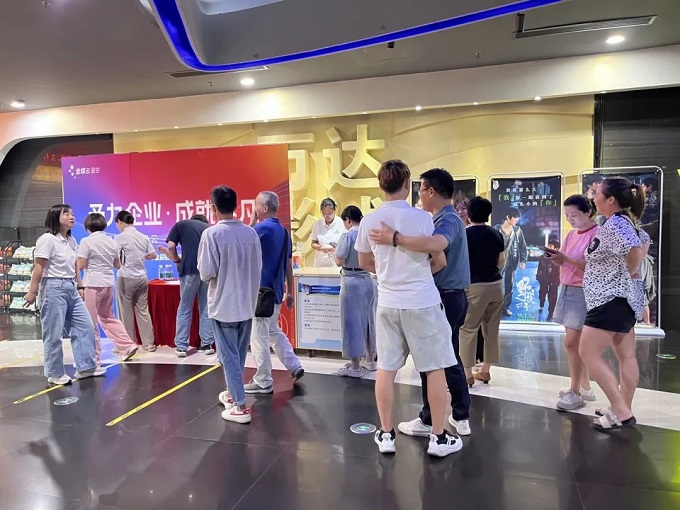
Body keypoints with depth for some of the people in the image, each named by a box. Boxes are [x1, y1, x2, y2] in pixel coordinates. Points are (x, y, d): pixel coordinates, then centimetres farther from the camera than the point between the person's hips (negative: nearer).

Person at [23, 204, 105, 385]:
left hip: (71, 288, 9)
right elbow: (38, 268, -14)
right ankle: (55, 374, 13)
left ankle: (86, 367, 18)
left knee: (85, 326, 9)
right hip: (54, 288, -8)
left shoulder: (71, 240, 12)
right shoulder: (47, 239, -12)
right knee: (53, 334, 1)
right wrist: (32, 292, -15)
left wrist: (80, 287, 19)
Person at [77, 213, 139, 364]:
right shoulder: (111, 241, 9)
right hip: (109, 283, 7)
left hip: (93, 284, -6)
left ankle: (94, 357, 11)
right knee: (108, 318, 20)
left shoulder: (86, 241, -9)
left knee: (90, 322, 4)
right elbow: (117, 265, 17)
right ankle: (128, 346, 13)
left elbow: (80, 266, -11)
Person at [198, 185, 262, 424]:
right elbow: (258, 268, 6)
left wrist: (204, 272, 5)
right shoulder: (251, 233, -1)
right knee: (239, 353, 19)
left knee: (229, 355, 4)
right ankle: (233, 393, 36)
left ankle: (240, 406, 7)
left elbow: (207, 273, -16)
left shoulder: (212, 233, -16)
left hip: (223, 305, -5)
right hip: (247, 304, 5)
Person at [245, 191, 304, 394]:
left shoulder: (262, 228, -16)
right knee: (274, 332, 23)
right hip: (275, 291, 8)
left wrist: (252, 221, 0)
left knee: (258, 337, 2)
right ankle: (294, 366, 22)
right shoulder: (284, 231, 9)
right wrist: (289, 292, 16)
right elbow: (289, 265, 11)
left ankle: (263, 382, 10)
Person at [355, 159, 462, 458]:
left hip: (387, 303, 4)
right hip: (422, 302, -3)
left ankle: (386, 434, 21)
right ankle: (438, 437, 17)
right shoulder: (422, 218, -10)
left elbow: (364, 263, 11)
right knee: (435, 369, 9)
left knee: (385, 369, 11)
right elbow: (440, 261, -1)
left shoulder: (369, 221, -1)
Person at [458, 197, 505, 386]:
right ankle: (485, 370, 22)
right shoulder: (496, 234, 5)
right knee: (491, 329, 12)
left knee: (468, 329, 1)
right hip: (496, 284, 6)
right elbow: (501, 261, 13)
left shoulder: (465, 234, -10)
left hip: (475, 286, -5)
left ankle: (467, 373, 4)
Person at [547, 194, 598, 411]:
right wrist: (556, 258, -7)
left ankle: (575, 393, 3)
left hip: (583, 293, -8)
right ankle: (585, 387, 22)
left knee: (571, 343, -8)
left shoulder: (597, 234, -11)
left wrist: (566, 259, -26)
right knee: (577, 342, 11)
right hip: (567, 290, 8)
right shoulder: (571, 234, 13)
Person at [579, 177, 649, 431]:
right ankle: (624, 409, 23)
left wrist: (630, 272, -14)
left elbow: (635, 250, -33)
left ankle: (621, 412, -1)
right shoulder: (624, 222, 12)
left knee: (589, 353, -5)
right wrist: (633, 269, 13)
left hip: (611, 298, -11)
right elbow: (644, 243, 25)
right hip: (623, 297, 11)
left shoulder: (615, 224, -19)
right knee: (626, 355, 13)